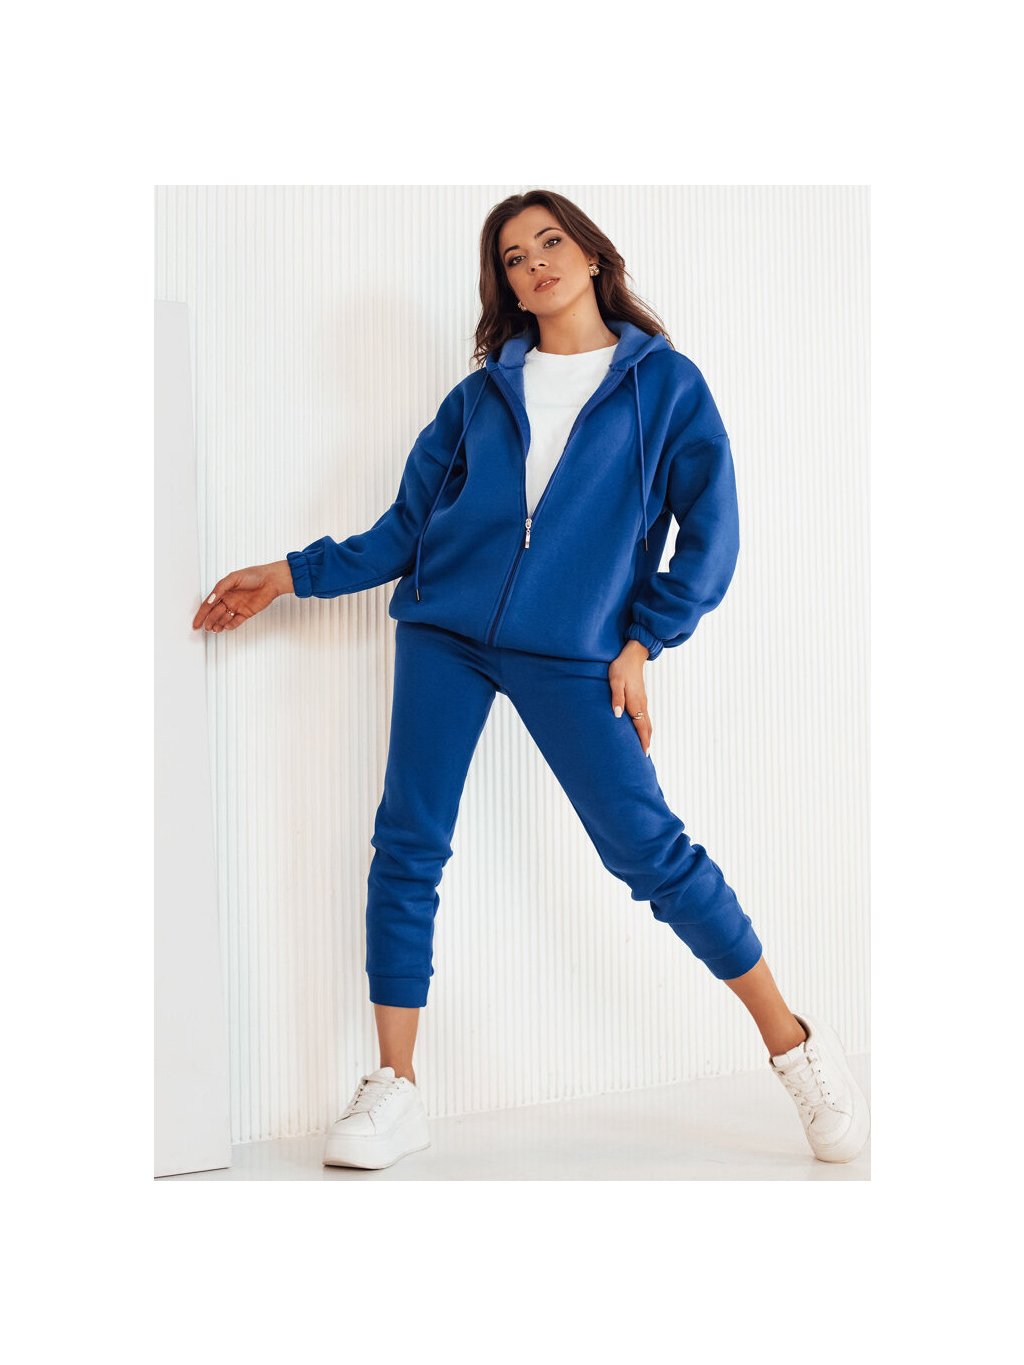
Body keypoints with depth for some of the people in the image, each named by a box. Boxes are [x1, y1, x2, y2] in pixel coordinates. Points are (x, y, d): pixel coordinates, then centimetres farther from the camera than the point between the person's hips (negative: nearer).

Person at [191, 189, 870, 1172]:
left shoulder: (663, 381, 7)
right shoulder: (481, 393, 14)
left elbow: (709, 530, 1)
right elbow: (407, 527, 16)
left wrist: (642, 641, -6)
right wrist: (293, 573, 13)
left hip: (571, 649, -3)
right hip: (444, 630, 4)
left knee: (647, 847, -8)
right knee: (408, 844, -1)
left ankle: (797, 1046, 7)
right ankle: (394, 1093, 8)